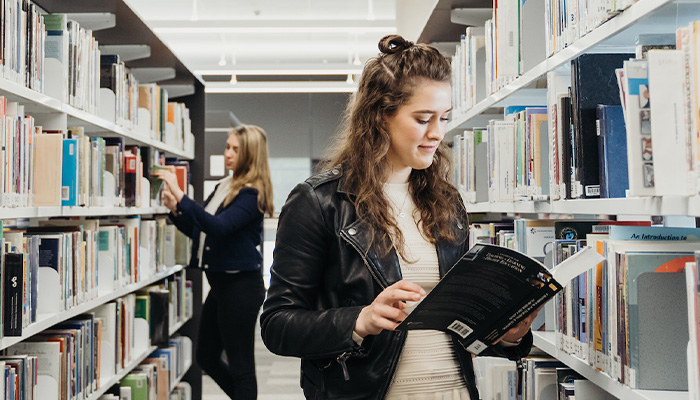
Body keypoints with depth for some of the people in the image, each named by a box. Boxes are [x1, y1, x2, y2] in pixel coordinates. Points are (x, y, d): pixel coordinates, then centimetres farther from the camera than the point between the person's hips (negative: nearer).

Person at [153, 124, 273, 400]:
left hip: (241, 285, -9)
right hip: (220, 283, 9)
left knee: (240, 364, 0)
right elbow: (199, 230, 19)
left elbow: (219, 226, -28)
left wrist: (180, 195, -31)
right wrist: (175, 209, 2)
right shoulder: (223, 187, 13)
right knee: (207, 358, 18)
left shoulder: (251, 193, -14)